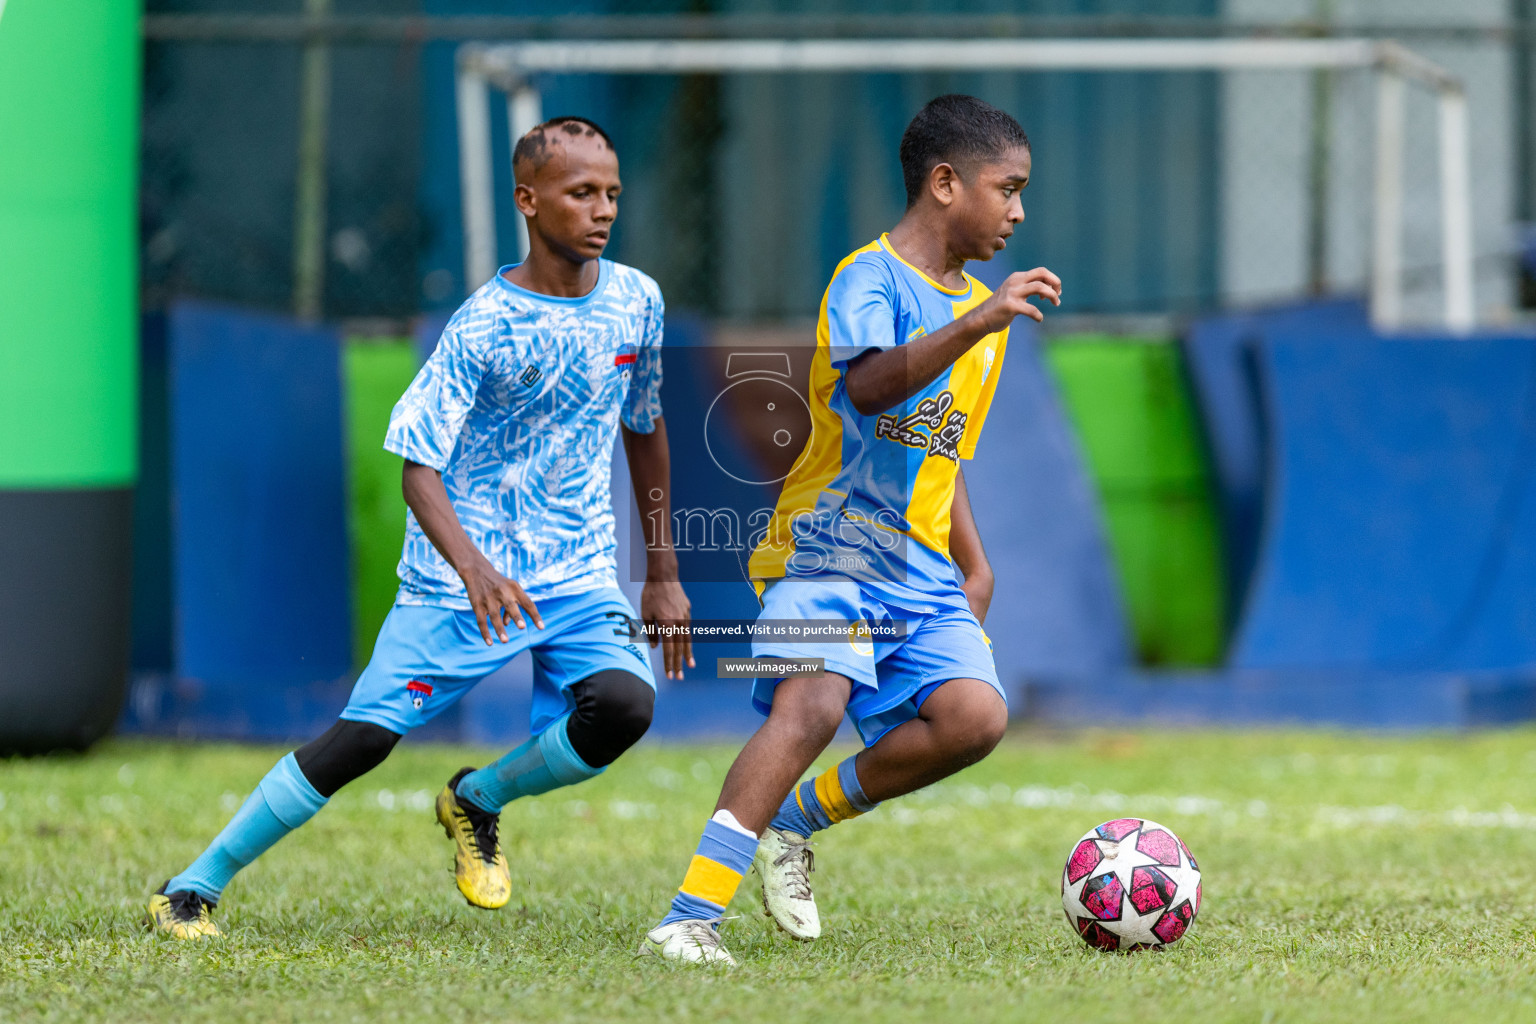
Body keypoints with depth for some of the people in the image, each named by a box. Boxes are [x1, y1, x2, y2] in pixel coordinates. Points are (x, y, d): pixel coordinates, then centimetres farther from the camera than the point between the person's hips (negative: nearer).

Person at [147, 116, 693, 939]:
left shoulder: (635, 301, 3)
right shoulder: (482, 327, -12)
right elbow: (418, 467, -16)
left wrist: (663, 573, 21)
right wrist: (472, 568, -34)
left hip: (579, 572, 4)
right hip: (458, 575, -4)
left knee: (623, 705, -24)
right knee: (366, 733, -12)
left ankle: (478, 801, 6)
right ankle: (192, 890, 1)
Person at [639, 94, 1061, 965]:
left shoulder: (979, 305, 18)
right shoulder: (870, 277, -9)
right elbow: (870, 387, -30)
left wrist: (974, 562, 23)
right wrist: (973, 326, -40)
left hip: (922, 573, 7)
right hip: (830, 550, -7)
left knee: (976, 716, -17)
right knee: (812, 705, -29)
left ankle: (799, 824, 5)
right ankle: (690, 918, -28)